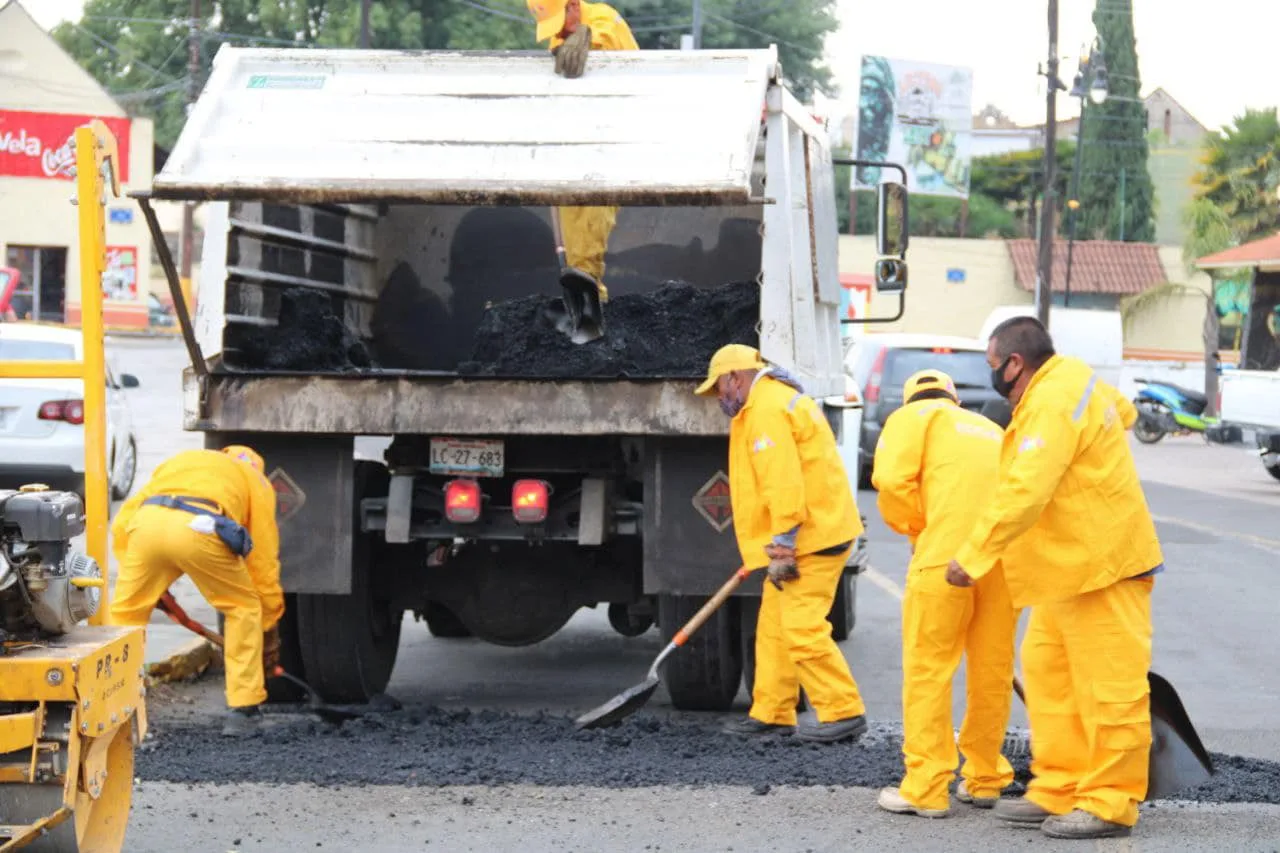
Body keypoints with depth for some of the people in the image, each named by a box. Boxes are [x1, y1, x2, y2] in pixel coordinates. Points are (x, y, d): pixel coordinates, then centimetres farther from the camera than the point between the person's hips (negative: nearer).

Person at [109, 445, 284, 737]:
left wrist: (143, 585, 37)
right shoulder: (254, 480, 34)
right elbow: (264, 561, 29)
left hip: (147, 524, 2)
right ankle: (243, 710, 18)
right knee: (244, 609, 19)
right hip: (199, 529, -2)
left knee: (124, 613, 20)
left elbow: (122, 523, 30)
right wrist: (270, 628, 36)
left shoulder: (179, 462, 42)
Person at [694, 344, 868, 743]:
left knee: (801, 627, -12)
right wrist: (777, 547, 25)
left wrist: (781, 548, -22)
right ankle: (771, 713, 17)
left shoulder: (767, 409, -14)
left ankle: (844, 712, -11)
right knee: (774, 626, 12)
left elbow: (784, 485, -23)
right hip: (817, 529, 11)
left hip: (811, 536, -11)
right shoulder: (778, 400, 21)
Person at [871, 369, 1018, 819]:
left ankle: (926, 789, -1)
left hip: (948, 551, -5)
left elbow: (893, 479, -3)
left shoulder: (913, 417, 15)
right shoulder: (990, 429, 33)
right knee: (993, 669, 13)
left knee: (928, 667, 0)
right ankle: (985, 780, 21)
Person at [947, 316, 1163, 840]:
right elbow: (1122, 410, 30)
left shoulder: (1052, 404, -22)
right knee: (1048, 673, 12)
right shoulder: (1069, 378, 9)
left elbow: (1023, 493, -29)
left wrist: (972, 559, -24)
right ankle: (1058, 791, 16)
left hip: (1102, 564, -11)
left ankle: (1110, 804, 0)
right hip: (1072, 564, 11)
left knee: (1107, 687, -5)